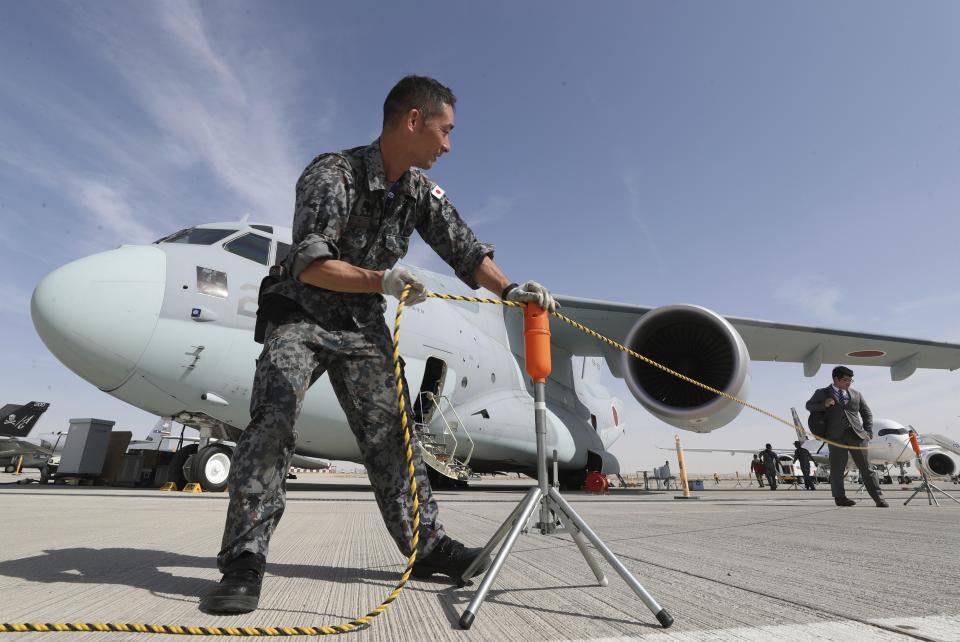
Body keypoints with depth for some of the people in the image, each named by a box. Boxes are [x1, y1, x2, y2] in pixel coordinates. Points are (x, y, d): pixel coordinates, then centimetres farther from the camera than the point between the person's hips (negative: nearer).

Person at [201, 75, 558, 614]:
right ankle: (245, 560, -11)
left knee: (389, 431, 0)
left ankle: (428, 544, 6)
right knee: (274, 419, -20)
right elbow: (309, 265, -25)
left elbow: (467, 252, 1)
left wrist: (510, 290, -15)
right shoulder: (333, 174, -18)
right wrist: (383, 280, -40)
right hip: (302, 314, -4)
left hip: (364, 326, 4)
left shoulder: (423, 191, 0)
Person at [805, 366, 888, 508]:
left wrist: (868, 432, 9)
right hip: (836, 436, -2)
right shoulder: (822, 393, 10)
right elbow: (809, 405, 13)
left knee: (865, 467, 2)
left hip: (856, 435, 2)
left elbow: (867, 413, 21)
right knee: (837, 468, 1)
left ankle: (878, 498, 8)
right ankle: (839, 497, 11)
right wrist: (824, 405, -6)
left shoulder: (856, 394, 18)